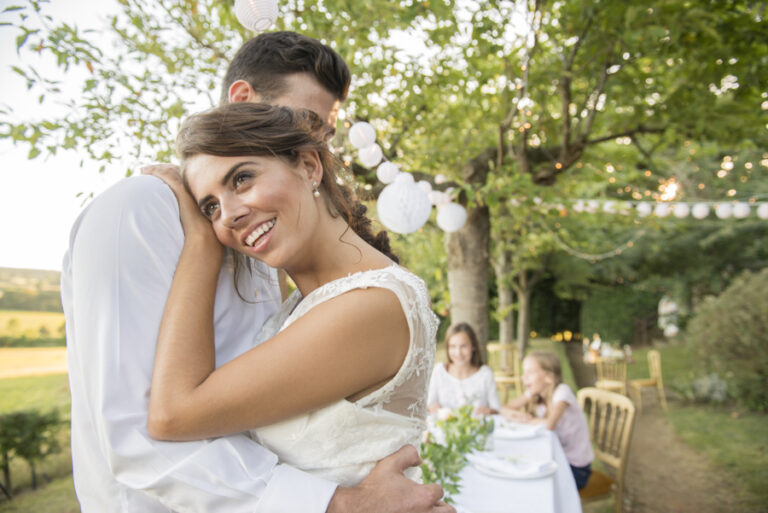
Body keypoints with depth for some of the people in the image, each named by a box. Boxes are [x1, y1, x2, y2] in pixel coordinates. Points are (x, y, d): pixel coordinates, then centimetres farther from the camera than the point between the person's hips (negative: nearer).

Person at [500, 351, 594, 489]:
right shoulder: (534, 392, -4)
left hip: (576, 468, -6)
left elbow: (549, 424, -38)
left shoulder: (562, 392, -23)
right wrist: (516, 414, -26)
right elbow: (505, 409, -4)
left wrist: (527, 420, -20)